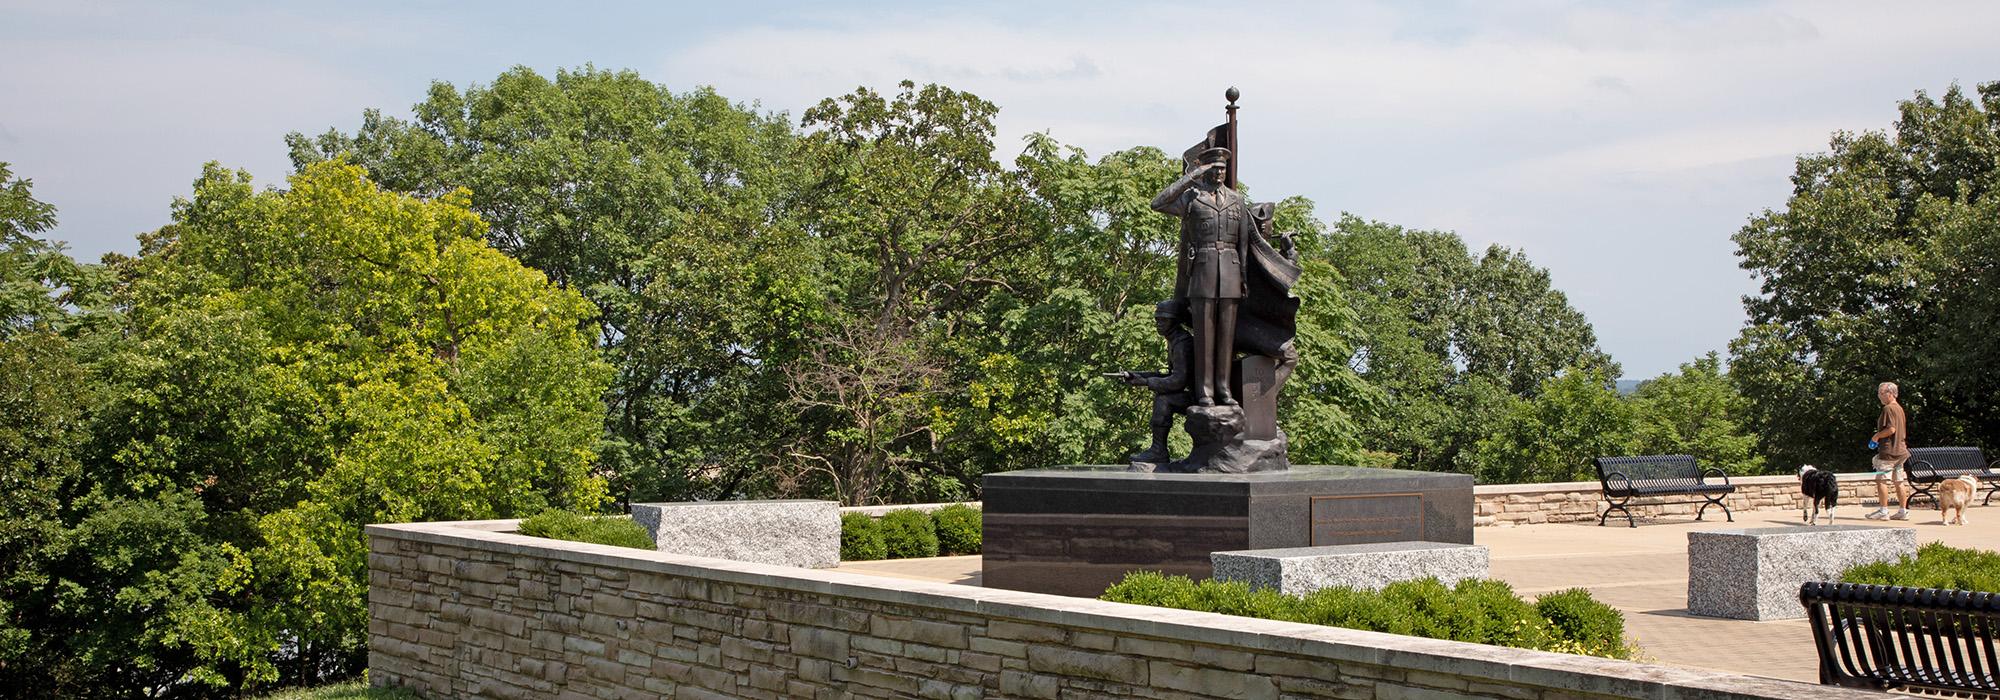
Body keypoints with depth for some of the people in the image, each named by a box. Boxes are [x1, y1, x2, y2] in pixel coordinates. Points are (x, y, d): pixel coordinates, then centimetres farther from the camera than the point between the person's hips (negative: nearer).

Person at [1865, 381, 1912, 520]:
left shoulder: (1888, 408, -13)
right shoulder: (1899, 408, 17)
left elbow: (1891, 429, -23)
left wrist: (1877, 436, -8)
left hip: (1888, 450, -10)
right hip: (1900, 450, 10)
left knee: (1881, 479, -6)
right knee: (1898, 481, 10)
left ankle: (1883, 510, -8)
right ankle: (1903, 511, 11)